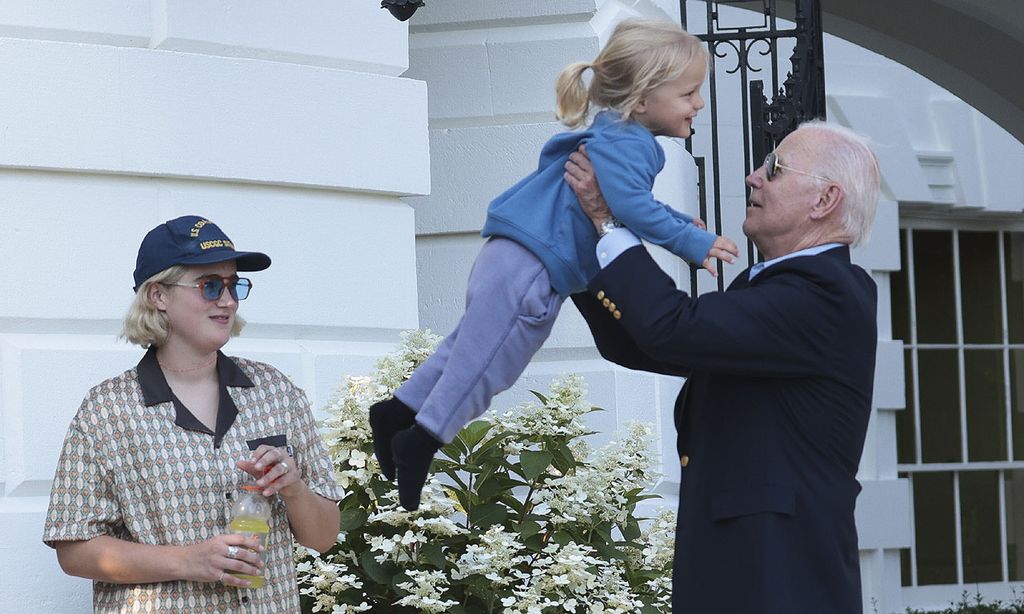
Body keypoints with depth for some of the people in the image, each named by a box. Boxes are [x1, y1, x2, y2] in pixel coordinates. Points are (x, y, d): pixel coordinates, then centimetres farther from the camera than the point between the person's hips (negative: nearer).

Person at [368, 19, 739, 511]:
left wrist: (681, 224, 26)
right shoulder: (625, 143, -16)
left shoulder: (618, 140, 17)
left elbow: (630, 205, 34)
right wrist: (693, 243, -24)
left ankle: (399, 412, 30)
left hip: (513, 260, 10)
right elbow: (630, 204, -31)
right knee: (484, 361, -2)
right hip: (530, 270, -10)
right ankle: (421, 440, 5)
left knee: (470, 348, 22)